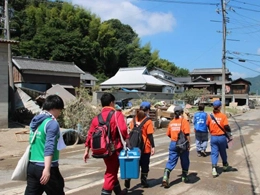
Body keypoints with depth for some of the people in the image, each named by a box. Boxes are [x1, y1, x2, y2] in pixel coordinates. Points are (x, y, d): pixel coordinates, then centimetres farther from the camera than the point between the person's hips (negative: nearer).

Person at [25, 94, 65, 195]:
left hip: (31, 166, 7)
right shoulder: (52, 123, -14)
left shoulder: (34, 121, 10)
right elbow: (49, 147, -22)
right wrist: (47, 169, -26)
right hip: (45, 167, -7)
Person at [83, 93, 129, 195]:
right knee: (111, 173, 4)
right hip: (115, 149, -6)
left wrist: (87, 150, 10)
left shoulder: (97, 118, 6)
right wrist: (127, 140, -9)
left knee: (112, 171, 22)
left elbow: (90, 134, 6)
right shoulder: (117, 114, -10)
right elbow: (123, 129, -24)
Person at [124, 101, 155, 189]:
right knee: (144, 165, 11)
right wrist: (153, 147, -8)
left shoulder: (134, 119, 3)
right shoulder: (148, 121, -12)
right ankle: (143, 182, 20)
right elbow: (150, 135, -13)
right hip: (145, 147, -4)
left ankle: (128, 178, -6)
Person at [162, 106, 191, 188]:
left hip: (173, 143, 3)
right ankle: (184, 177, 31)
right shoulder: (184, 121, -7)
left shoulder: (171, 122, 6)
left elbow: (168, 134, 9)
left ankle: (165, 177, -14)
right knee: (185, 161, 17)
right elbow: (187, 134, -14)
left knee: (171, 161, 2)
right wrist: (188, 144, -8)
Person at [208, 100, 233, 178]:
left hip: (213, 137, 1)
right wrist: (229, 131, 4)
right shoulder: (223, 116, -11)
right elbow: (226, 126, -16)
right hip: (221, 137, -1)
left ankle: (214, 169, -9)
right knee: (223, 152, 19)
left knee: (214, 153, 4)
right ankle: (225, 166, 41)